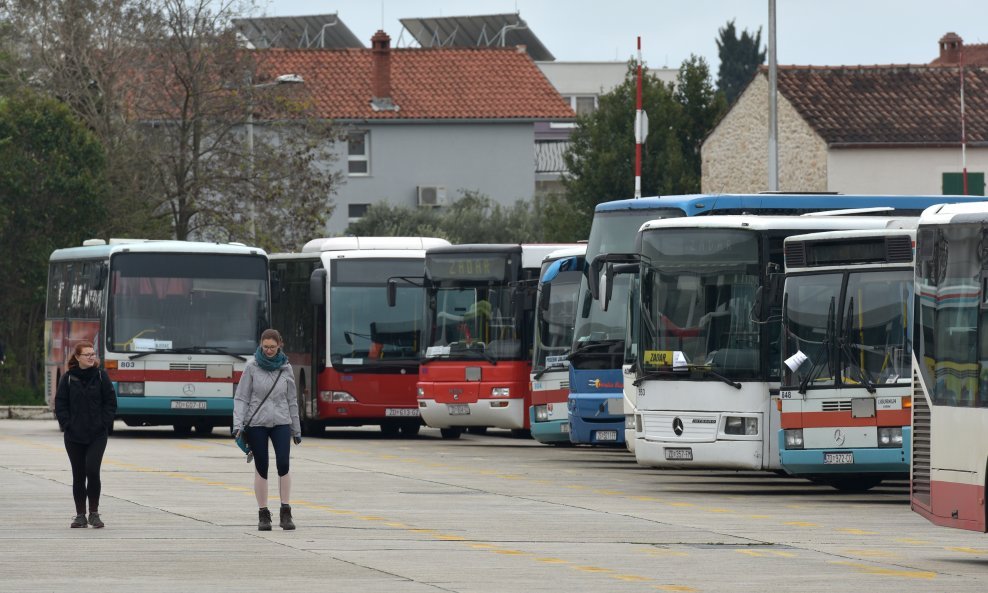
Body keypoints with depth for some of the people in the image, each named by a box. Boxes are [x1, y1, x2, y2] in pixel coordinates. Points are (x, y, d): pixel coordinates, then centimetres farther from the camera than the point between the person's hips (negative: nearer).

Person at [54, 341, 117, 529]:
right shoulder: (68, 378, 2)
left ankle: (94, 513, -2)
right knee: (78, 476, 5)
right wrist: (67, 424, -5)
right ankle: (80, 515, 14)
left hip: (97, 435, -1)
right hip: (74, 436, 1)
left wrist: (104, 423, -6)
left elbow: (110, 402, 3)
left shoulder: (101, 376, 1)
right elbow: (60, 404, 4)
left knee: (92, 471, -15)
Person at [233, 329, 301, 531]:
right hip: (256, 423, -1)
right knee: (261, 469, 1)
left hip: (281, 423, 1)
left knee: (283, 464, -13)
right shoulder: (252, 367, 0)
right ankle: (263, 514, 9)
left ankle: (285, 513, -7)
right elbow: (241, 398, 0)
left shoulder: (285, 369, 7)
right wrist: (238, 424, -11)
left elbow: (291, 400, 14)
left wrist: (296, 430, 17)